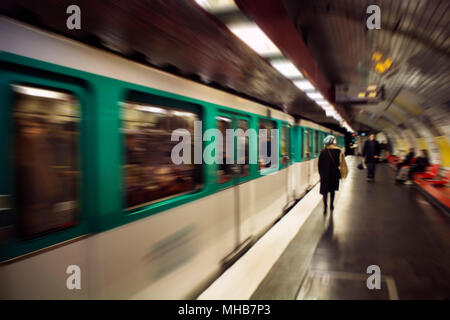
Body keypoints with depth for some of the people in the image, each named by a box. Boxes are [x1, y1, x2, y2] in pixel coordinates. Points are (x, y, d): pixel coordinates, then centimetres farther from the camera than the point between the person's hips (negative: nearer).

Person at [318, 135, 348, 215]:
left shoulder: (323, 152, -9)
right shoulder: (338, 151, -8)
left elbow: (320, 164, -4)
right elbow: (341, 163, -4)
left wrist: (321, 173, 7)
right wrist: (341, 173, 6)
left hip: (325, 174, -1)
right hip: (334, 174, 2)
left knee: (325, 191, 3)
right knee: (332, 190, 18)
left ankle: (325, 208, -5)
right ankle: (331, 206, 27)